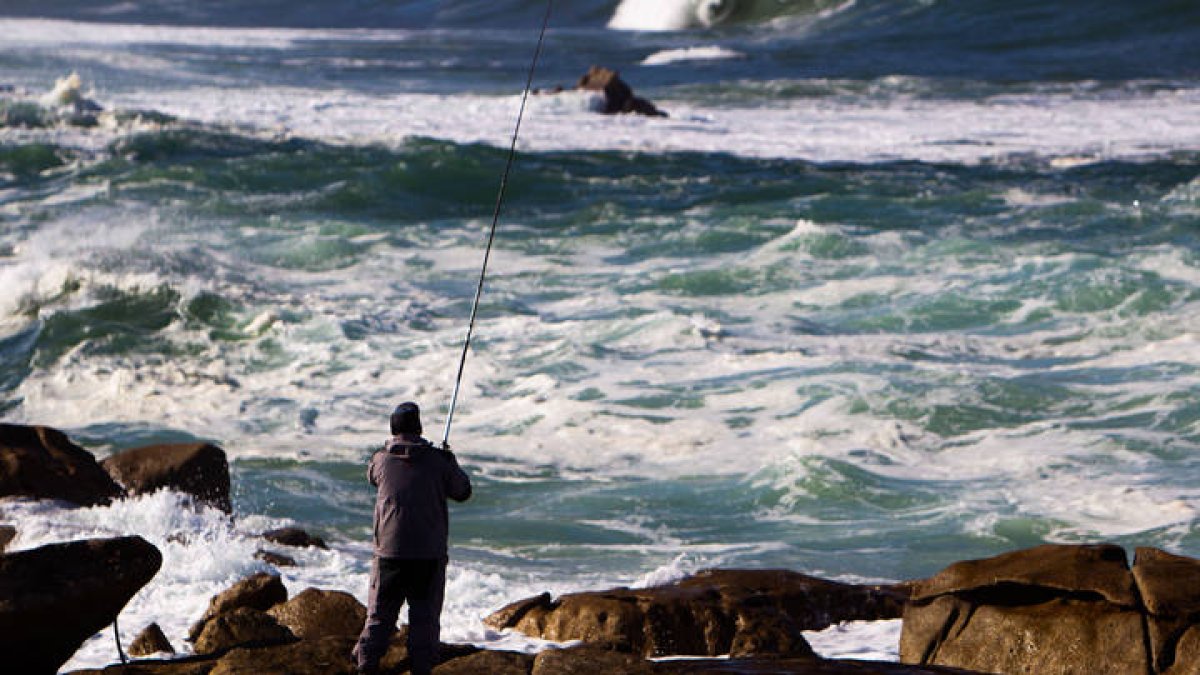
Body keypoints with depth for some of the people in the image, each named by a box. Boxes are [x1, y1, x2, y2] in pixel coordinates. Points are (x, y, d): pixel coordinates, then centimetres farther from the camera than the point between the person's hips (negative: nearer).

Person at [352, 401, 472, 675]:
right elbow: (462, 492, 7)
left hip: (389, 550, 1)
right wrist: (451, 463, 24)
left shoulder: (381, 460, -1)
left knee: (379, 615, 9)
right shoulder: (437, 460, -5)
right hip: (429, 553, -1)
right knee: (425, 617, 5)